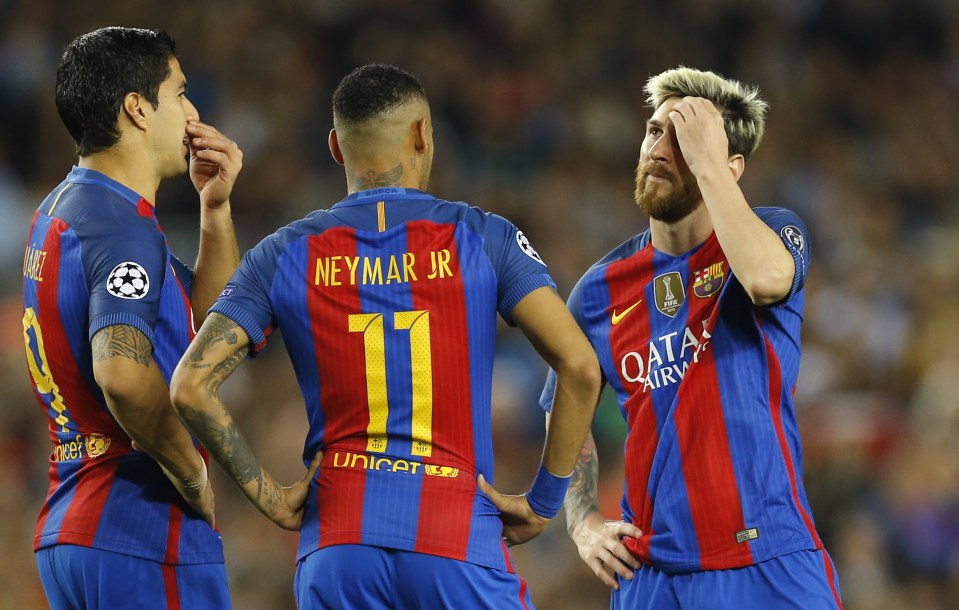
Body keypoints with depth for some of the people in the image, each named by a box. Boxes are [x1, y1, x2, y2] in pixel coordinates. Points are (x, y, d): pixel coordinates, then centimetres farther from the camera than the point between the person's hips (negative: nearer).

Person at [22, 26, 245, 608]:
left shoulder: (60, 211, 17)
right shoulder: (125, 226, -14)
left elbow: (217, 327, 24)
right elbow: (122, 371, -31)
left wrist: (215, 207, 13)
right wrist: (193, 473, -17)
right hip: (146, 538, -10)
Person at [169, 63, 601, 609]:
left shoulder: (285, 256, 6)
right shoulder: (482, 240, 2)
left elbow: (192, 386, -2)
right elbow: (579, 367, -8)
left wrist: (272, 500, 5)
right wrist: (544, 502, 1)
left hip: (336, 549, 2)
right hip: (459, 544, -2)